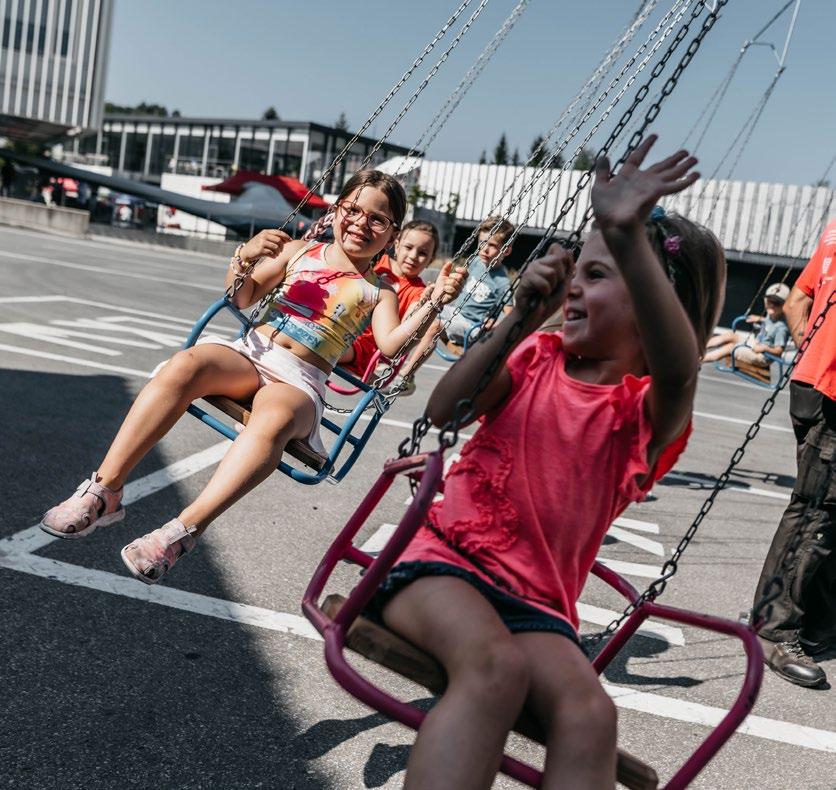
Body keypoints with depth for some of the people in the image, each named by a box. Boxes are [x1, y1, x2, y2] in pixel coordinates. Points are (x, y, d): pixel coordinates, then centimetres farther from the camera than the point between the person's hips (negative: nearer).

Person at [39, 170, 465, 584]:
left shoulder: (378, 292, 12)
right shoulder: (299, 251, 18)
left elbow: (389, 343, -6)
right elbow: (243, 299, 17)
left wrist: (434, 304, -17)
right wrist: (246, 257, -3)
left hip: (299, 382, -2)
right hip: (250, 352, 3)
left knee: (274, 418, -39)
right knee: (185, 364, -31)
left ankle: (183, 530, -37)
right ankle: (104, 490, -25)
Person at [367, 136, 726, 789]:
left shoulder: (648, 412, 2)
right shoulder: (538, 356, 10)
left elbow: (679, 370, -25)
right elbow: (443, 413, -6)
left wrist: (627, 236, -41)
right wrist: (521, 319, -18)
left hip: (539, 605, 1)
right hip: (447, 561, 0)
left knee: (589, 713, -29)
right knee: (496, 666, -33)